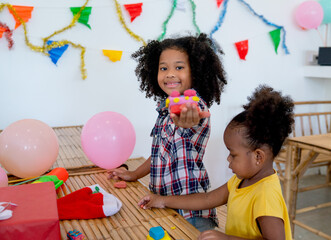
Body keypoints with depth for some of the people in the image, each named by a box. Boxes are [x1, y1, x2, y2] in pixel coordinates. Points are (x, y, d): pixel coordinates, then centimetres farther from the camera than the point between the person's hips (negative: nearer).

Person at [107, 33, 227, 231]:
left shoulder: (196, 107, -16)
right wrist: (134, 174, 20)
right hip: (164, 204, 8)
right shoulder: (166, 109, 8)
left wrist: (186, 123, -63)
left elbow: (182, 129, -41)